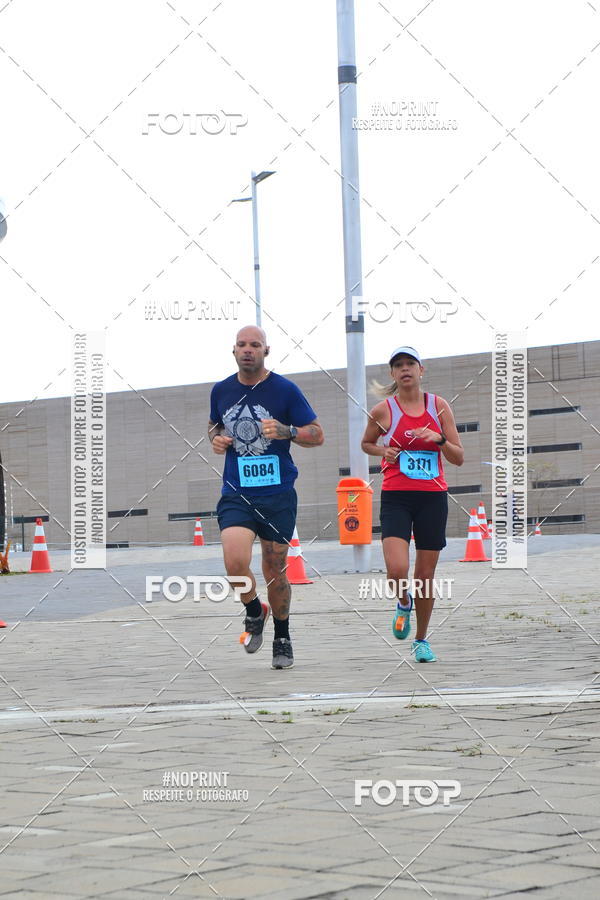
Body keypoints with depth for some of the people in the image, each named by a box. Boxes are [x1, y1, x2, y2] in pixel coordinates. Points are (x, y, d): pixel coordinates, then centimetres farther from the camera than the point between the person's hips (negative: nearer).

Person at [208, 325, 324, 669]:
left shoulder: (285, 389, -4)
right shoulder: (221, 391, 7)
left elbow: (317, 435, -1)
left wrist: (286, 431, -19)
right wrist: (216, 438, 4)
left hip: (278, 494, -2)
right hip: (236, 494, 2)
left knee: (275, 571, 5)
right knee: (236, 563, -19)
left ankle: (283, 639, 26)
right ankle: (255, 612, 12)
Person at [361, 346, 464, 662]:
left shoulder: (438, 406, 4)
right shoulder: (383, 410, 0)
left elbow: (459, 458, 6)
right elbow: (366, 443, 19)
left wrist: (439, 438, -13)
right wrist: (382, 451, -2)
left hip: (433, 496, 2)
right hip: (396, 497, -2)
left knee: (426, 574, 6)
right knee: (397, 571, -19)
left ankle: (421, 639, 25)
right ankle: (404, 603, 18)